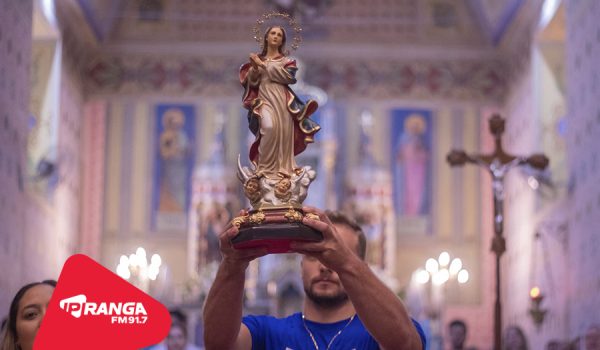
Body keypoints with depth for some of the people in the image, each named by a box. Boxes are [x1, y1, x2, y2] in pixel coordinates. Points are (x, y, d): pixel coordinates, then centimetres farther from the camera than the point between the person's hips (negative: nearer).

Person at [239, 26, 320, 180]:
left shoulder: (286, 60, 14)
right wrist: (254, 68, -11)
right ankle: (266, 167, -20)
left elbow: (288, 76, -7)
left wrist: (264, 65, -6)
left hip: (282, 99, 1)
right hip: (264, 99, -1)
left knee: (285, 131, -11)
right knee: (270, 127, -25)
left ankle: (283, 167, -5)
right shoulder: (258, 58, 16)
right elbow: (251, 82, 8)